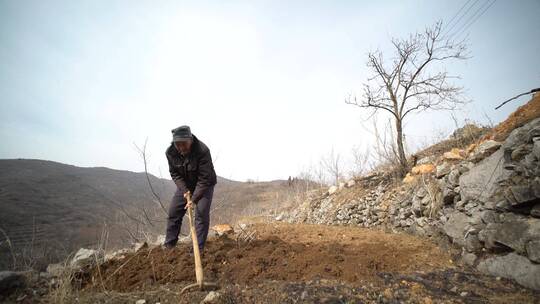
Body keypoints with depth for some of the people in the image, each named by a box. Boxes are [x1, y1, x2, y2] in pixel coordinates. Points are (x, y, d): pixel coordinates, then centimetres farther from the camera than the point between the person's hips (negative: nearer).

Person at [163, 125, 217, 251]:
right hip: (185, 185, 5)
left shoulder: (202, 151, -33)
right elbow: (174, 173, -6)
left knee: (201, 214, -13)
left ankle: (198, 249, 1)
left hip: (204, 185, -4)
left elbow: (204, 179, -31)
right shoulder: (170, 152, -18)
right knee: (173, 212, 6)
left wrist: (194, 199, -34)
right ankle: (168, 245, 24)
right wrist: (184, 189, -19)